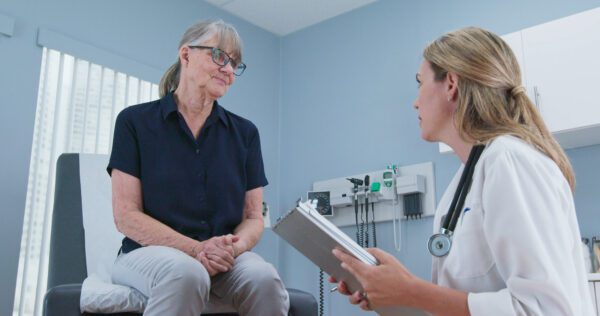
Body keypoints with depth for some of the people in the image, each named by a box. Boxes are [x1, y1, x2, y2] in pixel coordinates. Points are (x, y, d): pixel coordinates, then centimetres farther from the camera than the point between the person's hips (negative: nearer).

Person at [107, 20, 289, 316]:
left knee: (264, 278, -32)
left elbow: (253, 218, 7)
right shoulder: (135, 121, 1)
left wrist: (234, 248, -17)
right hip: (150, 252, -2)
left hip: (225, 259, 2)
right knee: (187, 273, -37)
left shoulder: (244, 133, 8)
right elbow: (126, 215, -6)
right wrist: (196, 248, -19)